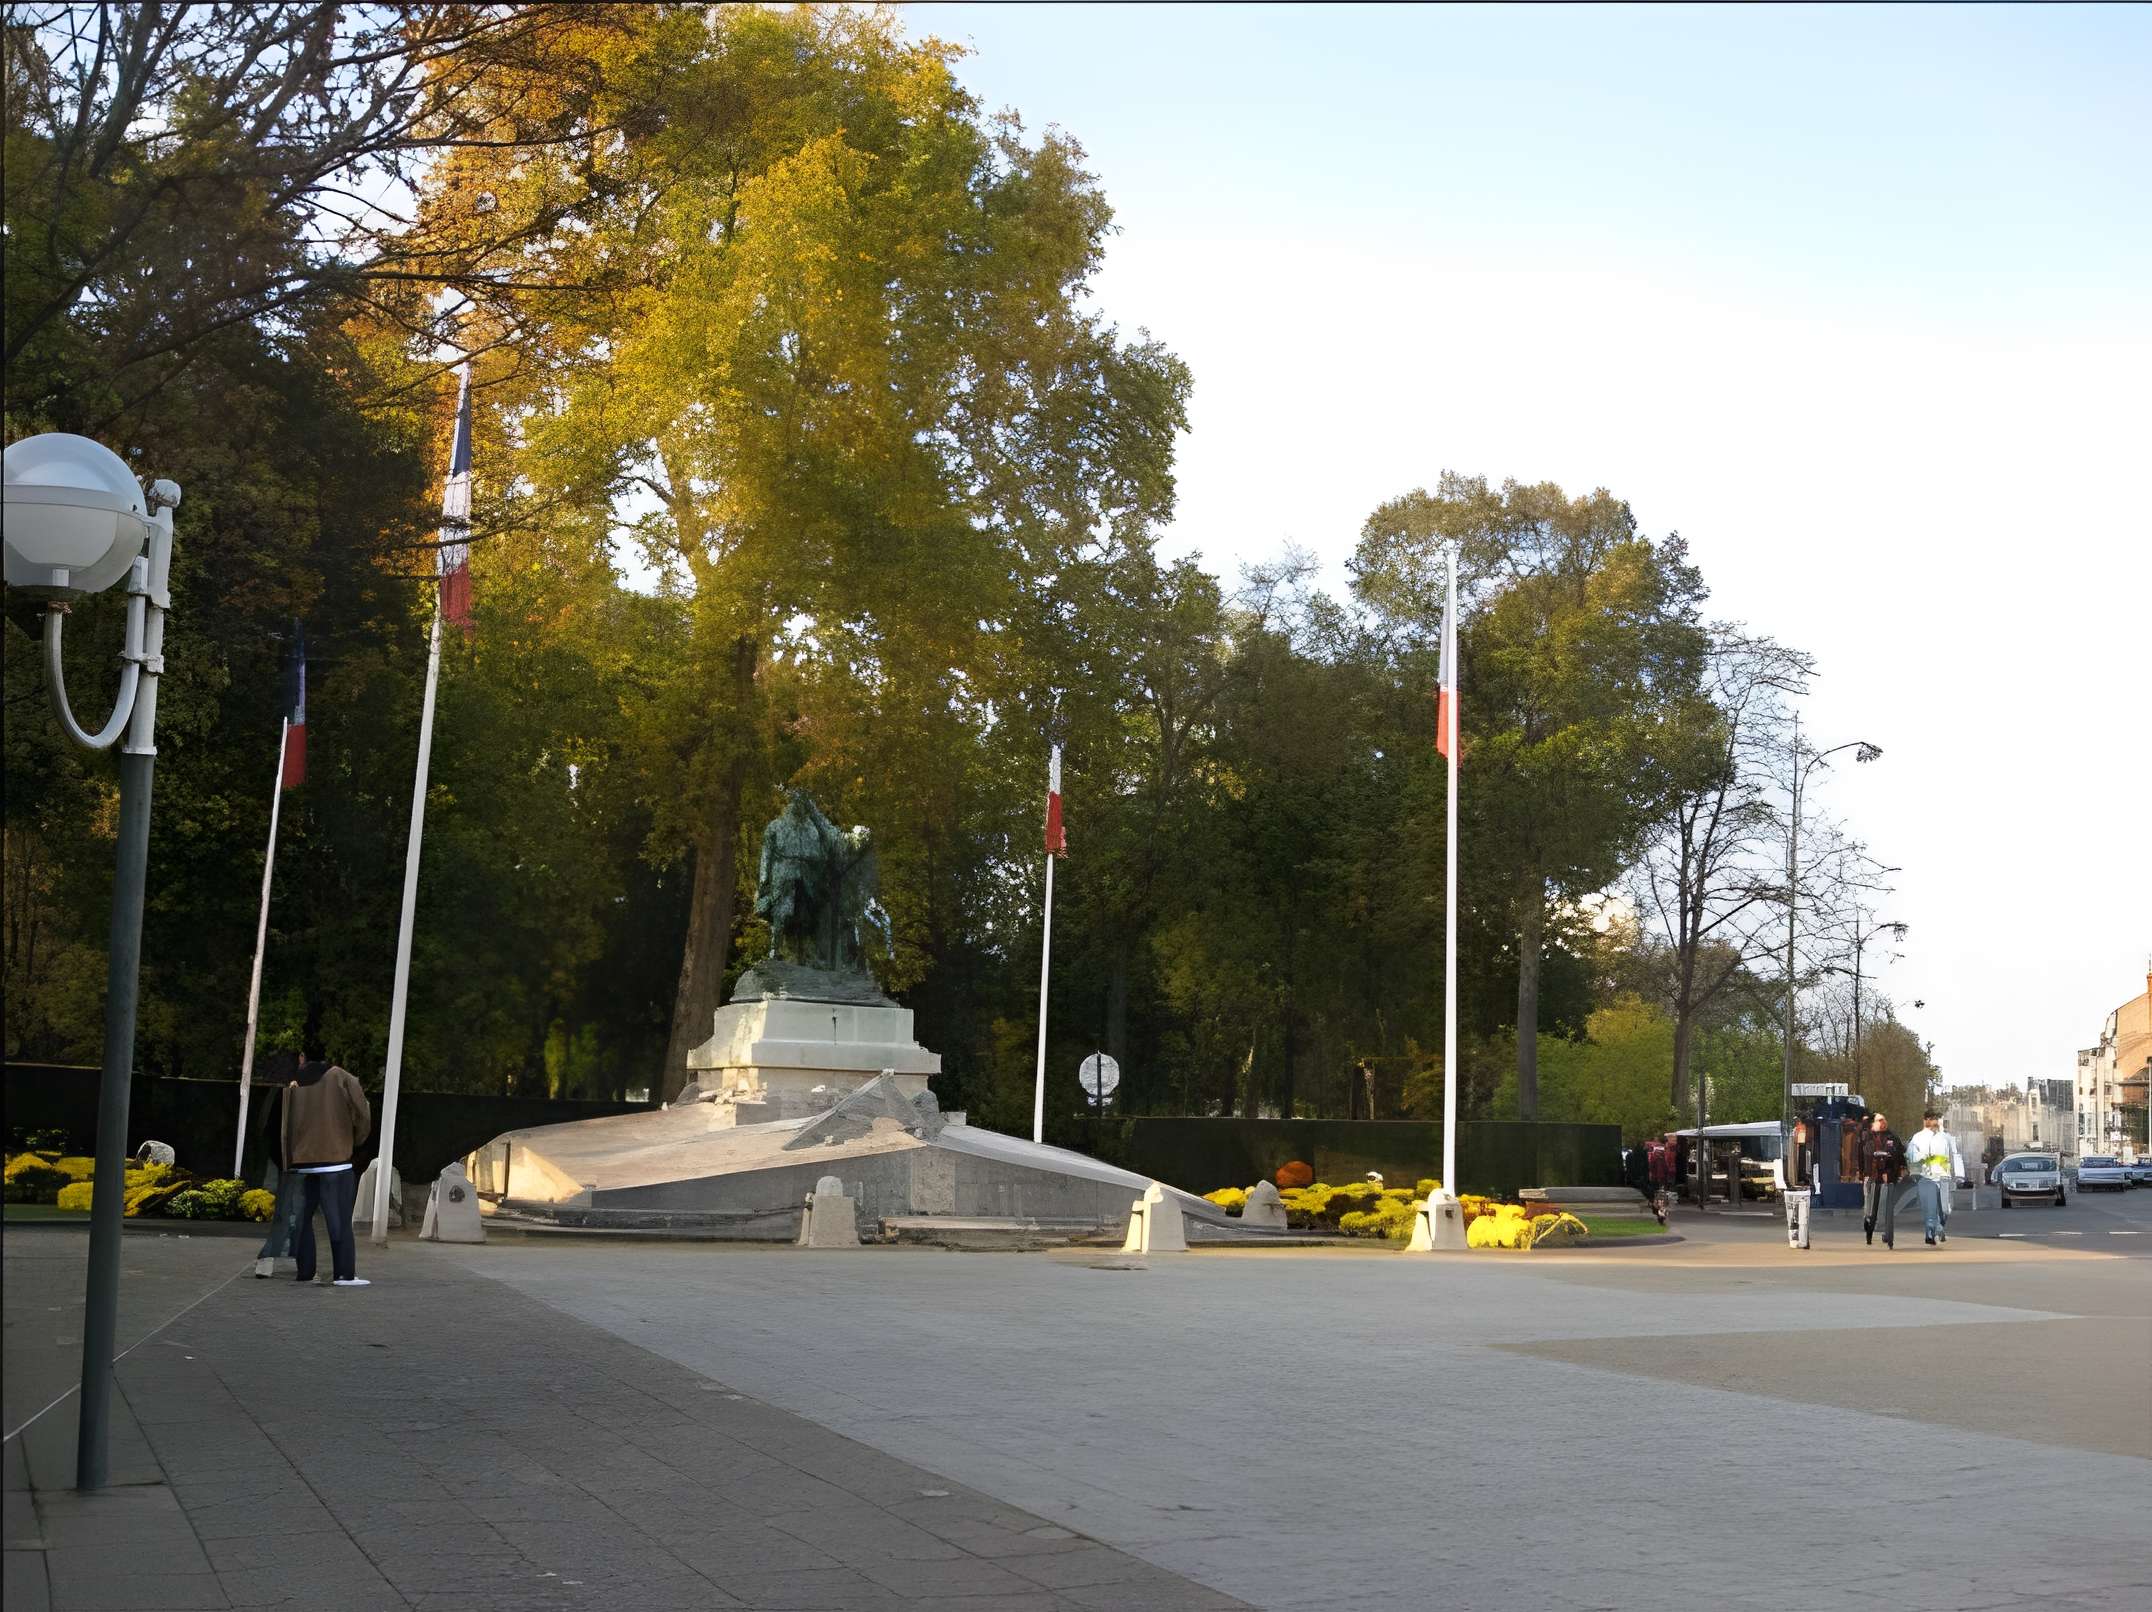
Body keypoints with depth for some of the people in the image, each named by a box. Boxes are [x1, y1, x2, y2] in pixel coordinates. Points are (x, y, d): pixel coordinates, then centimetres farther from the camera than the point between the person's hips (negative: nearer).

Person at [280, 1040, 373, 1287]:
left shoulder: (293, 1085, 9)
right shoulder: (341, 1078, -3)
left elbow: (286, 1128, 8)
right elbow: (362, 1116, -6)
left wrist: (290, 1161, 13)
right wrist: (356, 1140, 12)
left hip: (303, 1162, 4)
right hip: (335, 1160, -3)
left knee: (304, 1218, 11)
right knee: (339, 1219, -3)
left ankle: (305, 1272, 8)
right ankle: (345, 1273, -8)